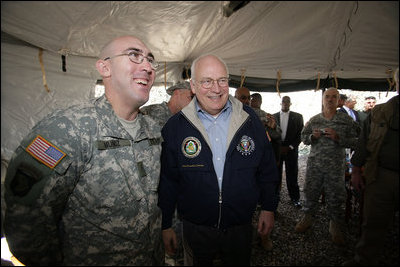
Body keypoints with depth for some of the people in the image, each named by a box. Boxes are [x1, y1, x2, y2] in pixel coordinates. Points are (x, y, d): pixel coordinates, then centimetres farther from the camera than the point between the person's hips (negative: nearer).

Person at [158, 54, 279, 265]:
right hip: (196, 229, -1)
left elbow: (267, 169, 4)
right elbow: (167, 181, -4)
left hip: (241, 227, 2)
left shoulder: (249, 119, -5)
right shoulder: (175, 126, -9)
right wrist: (165, 225, 0)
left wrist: (268, 208, 5)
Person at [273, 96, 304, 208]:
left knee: (292, 175, 2)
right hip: (276, 149, 1)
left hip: (291, 150, -1)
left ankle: (295, 198, 16)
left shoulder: (297, 117, 4)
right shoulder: (273, 116, 8)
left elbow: (300, 134, 1)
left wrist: (290, 147, -7)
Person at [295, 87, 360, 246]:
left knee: (335, 196, 6)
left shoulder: (346, 119, 2)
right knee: (310, 192, 9)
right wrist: (312, 137, -9)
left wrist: (338, 138, -17)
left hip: (335, 166, -1)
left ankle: (335, 225, 24)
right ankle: (308, 218, 28)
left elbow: (354, 141, -2)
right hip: (314, 163, 2)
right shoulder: (314, 120, 7)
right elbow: (303, 137, 11)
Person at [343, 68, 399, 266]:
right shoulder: (379, 113, 8)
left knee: (375, 224, 7)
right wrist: (356, 172, 6)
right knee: (373, 223, 10)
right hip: (381, 176, 1)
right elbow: (363, 143, 10)